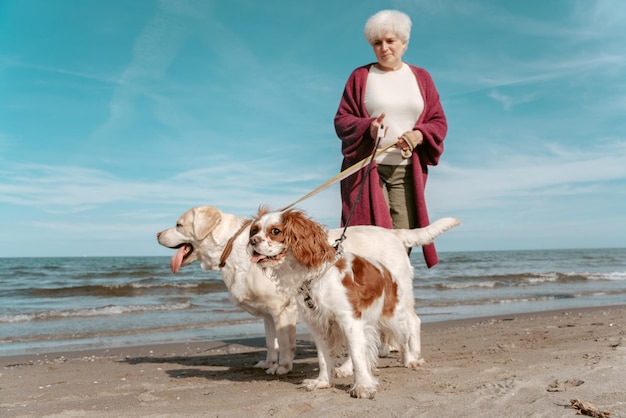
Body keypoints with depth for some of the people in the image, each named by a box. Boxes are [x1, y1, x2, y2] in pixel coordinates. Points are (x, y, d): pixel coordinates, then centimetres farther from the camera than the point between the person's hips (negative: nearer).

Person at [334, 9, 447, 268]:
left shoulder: (421, 77, 14)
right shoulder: (360, 76, 9)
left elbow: (439, 122, 10)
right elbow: (341, 120, 5)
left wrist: (418, 135, -12)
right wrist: (367, 128, -16)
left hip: (407, 171, 2)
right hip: (367, 168, -2)